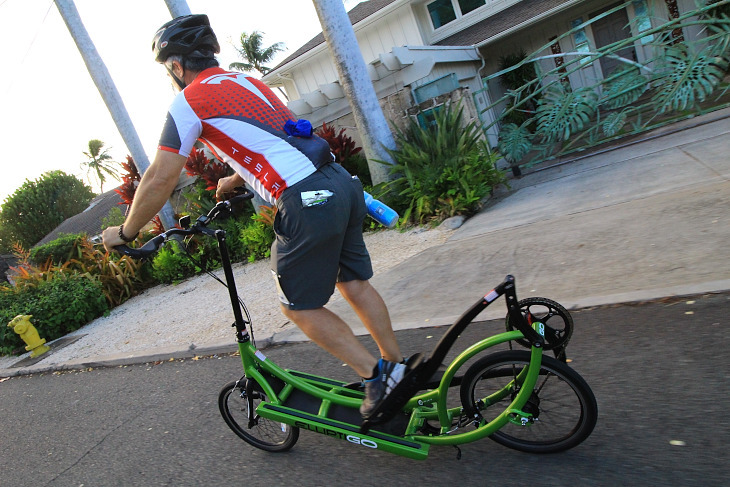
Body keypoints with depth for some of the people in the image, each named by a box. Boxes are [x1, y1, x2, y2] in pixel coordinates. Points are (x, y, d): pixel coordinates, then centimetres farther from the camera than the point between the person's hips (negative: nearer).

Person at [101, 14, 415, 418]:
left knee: (299, 307, 9)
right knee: (354, 282, 20)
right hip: (342, 182, 9)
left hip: (308, 202, -8)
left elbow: (160, 179, -1)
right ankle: (398, 366, 31)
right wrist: (232, 182, 56)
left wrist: (125, 233, 14)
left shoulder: (188, 101, 1)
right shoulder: (246, 81, 26)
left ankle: (376, 374, 12)